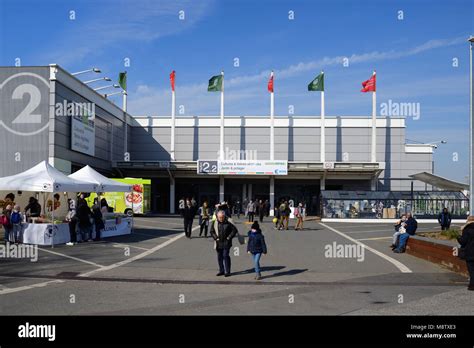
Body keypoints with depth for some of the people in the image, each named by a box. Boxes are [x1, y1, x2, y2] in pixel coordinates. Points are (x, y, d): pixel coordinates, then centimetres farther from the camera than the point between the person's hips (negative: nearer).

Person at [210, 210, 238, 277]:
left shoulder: (228, 222, -7)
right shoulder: (215, 222, 0)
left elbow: (234, 230, -2)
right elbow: (212, 231, 8)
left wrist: (229, 237, -8)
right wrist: (216, 238, -5)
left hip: (226, 243, -4)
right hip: (218, 243, 4)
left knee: (226, 256, -6)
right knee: (219, 257, 10)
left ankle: (227, 271, 2)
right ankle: (221, 271, 22)